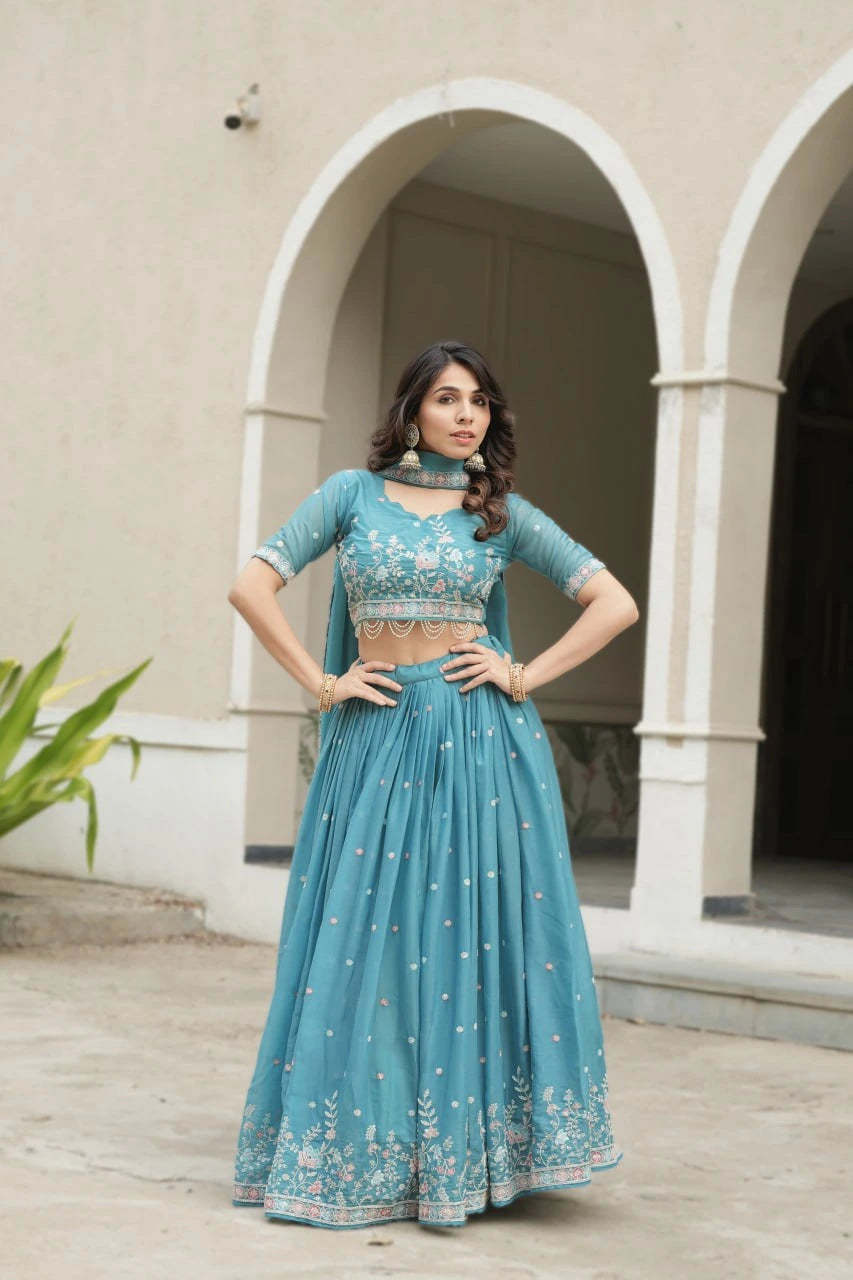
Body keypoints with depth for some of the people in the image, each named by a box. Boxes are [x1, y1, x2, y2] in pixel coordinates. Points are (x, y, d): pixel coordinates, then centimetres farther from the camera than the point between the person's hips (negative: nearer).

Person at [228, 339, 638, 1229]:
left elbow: (615, 603, 5)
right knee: (364, 937, 2)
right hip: (378, 737, 1)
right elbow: (251, 585, 2)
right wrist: (320, 682, -4)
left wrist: (526, 675, -4)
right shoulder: (354, 493, 6)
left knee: (473, 930, 0)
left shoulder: (503, 513, 6)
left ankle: (463, 1152, 11)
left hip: (479, 738, 0)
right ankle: (354, 1150, 14)